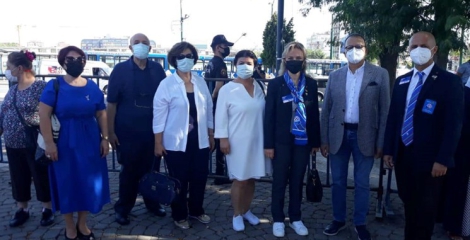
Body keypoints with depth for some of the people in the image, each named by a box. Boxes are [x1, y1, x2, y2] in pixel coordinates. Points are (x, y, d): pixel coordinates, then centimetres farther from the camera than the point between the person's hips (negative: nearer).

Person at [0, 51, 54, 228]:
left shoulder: (41, 87, -13)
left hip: (35, 145, -7)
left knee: (42, 178, 7)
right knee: (18, 179, 16)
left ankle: (47, 209, 23)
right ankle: (22, 210, 32)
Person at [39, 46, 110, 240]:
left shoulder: (93, 87, 3)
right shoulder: (54, 86, -7)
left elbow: (101, 115, 7)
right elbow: (44, 115, -11)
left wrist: (104, 138, 2)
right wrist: (49, 143, -16)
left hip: (89, 141, 3)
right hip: (64, 142, -3)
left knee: (88, 182, 9)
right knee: (66, 183, 8)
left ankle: (82, 224, 29)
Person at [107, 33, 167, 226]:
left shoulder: (157, 69, 2)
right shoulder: (120, 69, -5)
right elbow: (112, 103, -5)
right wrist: (110, 131, -8)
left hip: (153, 131, 3)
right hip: (128, 132, -2)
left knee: (152, 169, 14)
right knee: (129, 171, 9)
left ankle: (153, 203, 34)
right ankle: (122, 209, 27)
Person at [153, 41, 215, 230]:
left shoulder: (201, 82, 5)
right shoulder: (167, 84, -8)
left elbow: (208, 110, 10)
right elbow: (159, 115, -7)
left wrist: (211, 135, 11)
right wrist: (158, 143, -8)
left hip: (200, 140, 4)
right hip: (176, 142, -4)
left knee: (200, 177, 12)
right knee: (179, 180, 8)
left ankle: (196, 210, 35)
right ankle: (179, 215, 28)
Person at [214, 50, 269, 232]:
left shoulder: (258, 87, 4)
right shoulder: (227, 89, -9)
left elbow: (263, 113, 10)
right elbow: (221, 116, -8)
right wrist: (223, 139, -12)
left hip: (256, 140, 4)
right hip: (237, 141, -4)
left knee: (251, 178, 13)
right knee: (240, 180, 3)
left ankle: (246, 211, 32)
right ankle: (236, 215, 22)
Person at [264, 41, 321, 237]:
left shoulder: (311, 84, 3)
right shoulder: (275, 84, -4)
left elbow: (314, 114, 5)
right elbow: (269, 115, -5)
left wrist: (315, 141, 5)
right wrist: (268, 144, -8)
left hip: (303, 141, 2)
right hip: (281, 141, -2)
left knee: (297, 181, 12)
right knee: (279, 181, 8)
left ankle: (295, 218, 27)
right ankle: (278, 219, 22)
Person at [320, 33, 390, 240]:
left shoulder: (380, 74, -2)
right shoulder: (335, 76, 4)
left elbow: (385, 110, -3)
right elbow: (326, 110, 5)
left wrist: (381, 143, -6)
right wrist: (324, 140, 1)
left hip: (364, 136, -2)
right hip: (339, 135, 2)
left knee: (362, 184, 9)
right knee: (338, 182, 12)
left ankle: (360, 223, 27)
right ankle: (338, 219, 29)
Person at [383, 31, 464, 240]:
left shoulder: (449, 82, -6)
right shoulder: (401, 82, 10)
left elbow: (453, 124, -11)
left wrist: (443, 159, -16)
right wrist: (388, 150, 6)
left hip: (429, 158, -4)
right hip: (402, 155, 5)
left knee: (425, 208, 8)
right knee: (409, 204, 16)